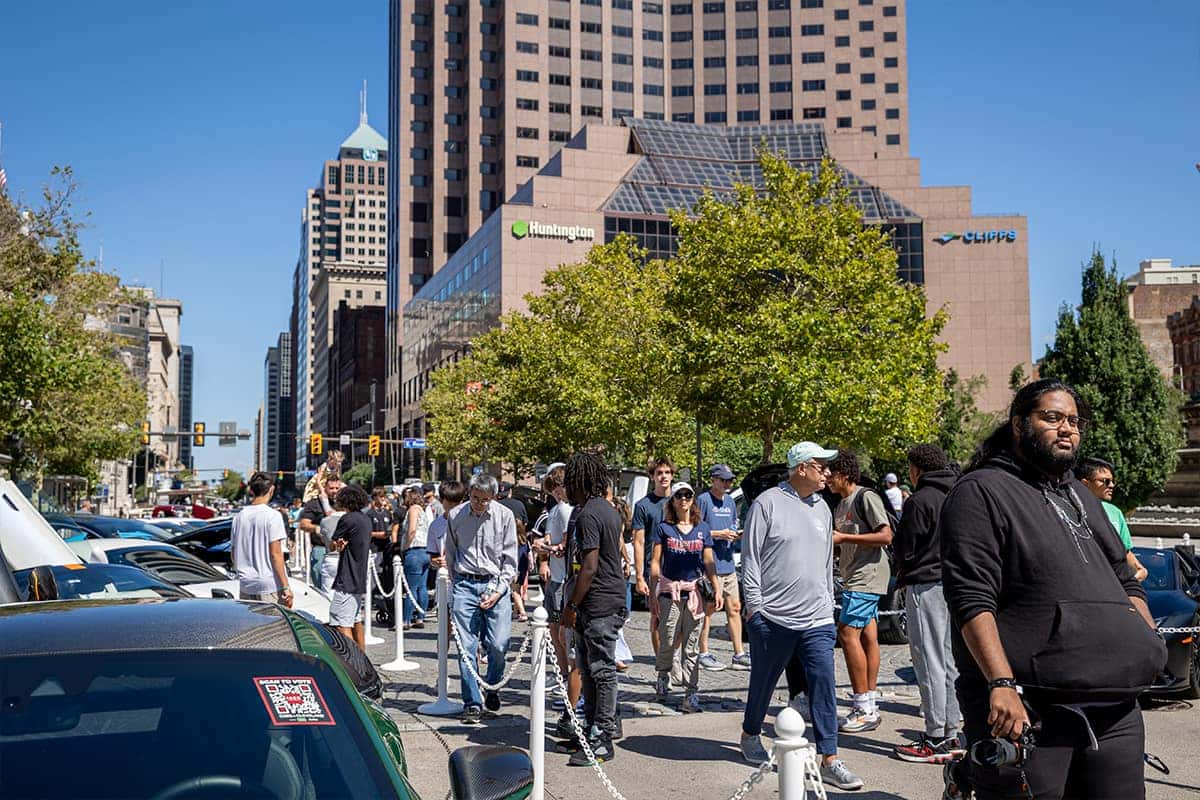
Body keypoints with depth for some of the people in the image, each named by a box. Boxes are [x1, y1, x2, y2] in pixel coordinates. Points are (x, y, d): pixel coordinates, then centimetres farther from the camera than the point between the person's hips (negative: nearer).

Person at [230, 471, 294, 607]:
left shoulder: (239, 516, 8)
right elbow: (275, 554, -13)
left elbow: (233, 554, 15)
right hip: (270, 585, -6)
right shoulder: (272, 515, -9)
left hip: (245, 585, 6)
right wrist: (286, 587, -10)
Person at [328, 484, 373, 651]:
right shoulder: (366, 519, 13)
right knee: (357, 623, 19)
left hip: (347, 582, -10)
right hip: (360, 580, 10)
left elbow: (332, 545, -6)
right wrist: (343, 544, -5)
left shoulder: (347, 519, -14)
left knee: (342, 626, -11)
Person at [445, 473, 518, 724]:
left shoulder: (505, 516, -1)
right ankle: (472, 703, 4)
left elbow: (510, 558, 2)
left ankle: (492, 688, 23)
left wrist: (499, 590, -6)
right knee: (466, 647, -4)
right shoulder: (456, 516, 2)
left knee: (498, 645, -5)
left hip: (495, 584, -1)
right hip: (465, 584, 1)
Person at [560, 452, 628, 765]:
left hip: (599, 604, -10)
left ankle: (602, 740, 1)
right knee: (588, 668, 16)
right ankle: (591, 730, 25)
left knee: (602, 670, -5)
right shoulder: (608, 509, 14)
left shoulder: (588, 514, -17)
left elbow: (589, 568, -20)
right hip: (607, 601, 10)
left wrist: (572, 606, -15)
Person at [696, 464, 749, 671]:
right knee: (708, 609, -3)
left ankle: (739, 654, 13)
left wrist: (738, 535, 3)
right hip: (709, 564, -8)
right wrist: (719, 534, -17)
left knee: (734, 607, 8)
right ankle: (704, 654, 5)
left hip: (728, 564, 8)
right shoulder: (703, 500, -7)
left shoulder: (730, 501, 17)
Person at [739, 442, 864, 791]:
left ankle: (829, 759, -1)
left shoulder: (822, 508, 12)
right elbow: (750, 557, -7)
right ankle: (750, 735, 35)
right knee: (763, 681, 12)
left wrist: (828, 603, 18)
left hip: (816, 619, 4)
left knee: (824, 685, -4)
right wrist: (753, 604, -10)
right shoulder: (767, 503, -7)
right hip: (771, 617, -4)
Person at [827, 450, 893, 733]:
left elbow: (885, 536, -18)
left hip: (867, 576, -9)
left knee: (848, 633, -13)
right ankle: (870, 707, 11)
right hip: (856, 579, 9)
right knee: (867, 637, 9)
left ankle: (863, 707, -9)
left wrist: (844, 537, -18)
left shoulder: (866, 497, -10)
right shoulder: (841, 506, 18)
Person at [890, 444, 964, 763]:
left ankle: (936, 739, -2)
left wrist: (903, 576, 10)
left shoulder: (920, 501, -14)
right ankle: (952, 734, 19)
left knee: (929, 663, -4)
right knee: (950, 662, 13)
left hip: (926, 585, -8)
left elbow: (905, 549, -10)